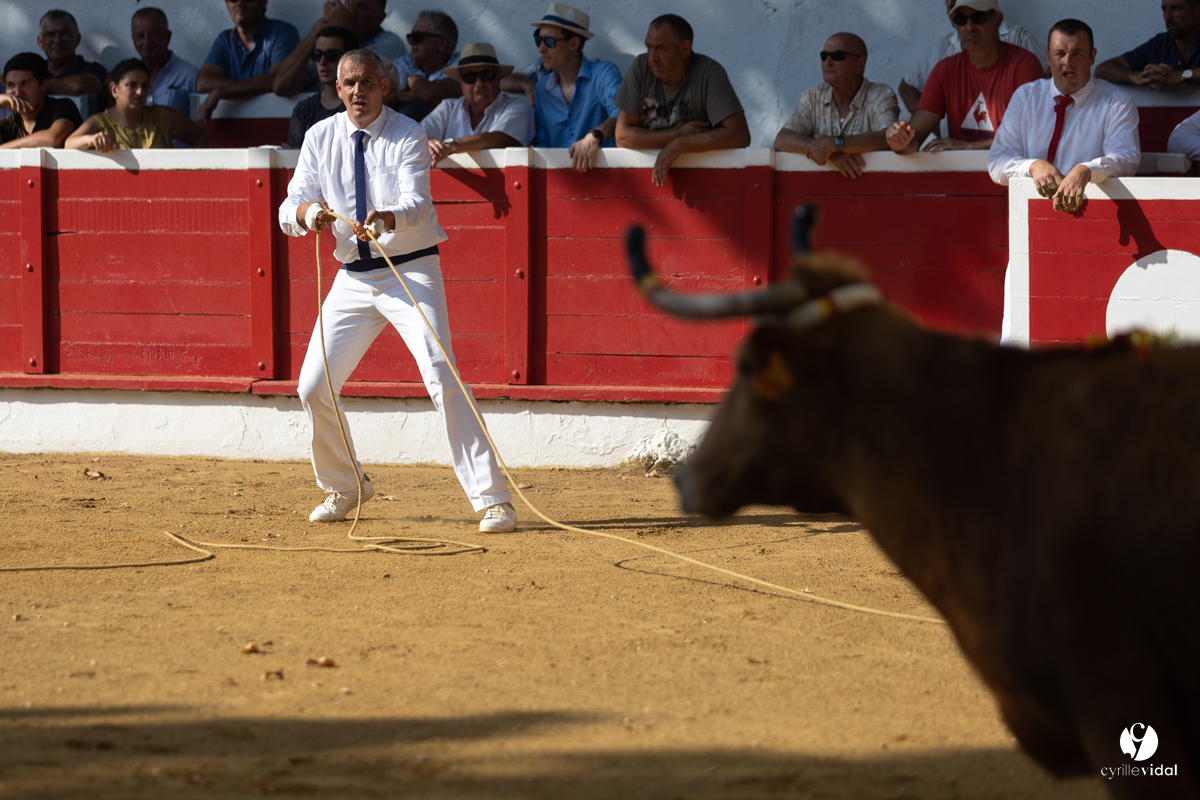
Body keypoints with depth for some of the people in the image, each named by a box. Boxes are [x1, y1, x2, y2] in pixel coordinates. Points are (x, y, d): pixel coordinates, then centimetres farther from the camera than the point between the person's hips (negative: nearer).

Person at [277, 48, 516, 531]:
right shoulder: (321, 138, 4)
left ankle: (493, 498, -19)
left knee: (442, 377, -19)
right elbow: (290, 209, -3)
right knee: (314, 387, 2)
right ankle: (344, 487, 27)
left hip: (411, 270, -5)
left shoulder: (407, 136, -9)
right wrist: (308, 212, -28)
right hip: (353, 278, 5)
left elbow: (417, 204, -23)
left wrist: (387, 218, -46)